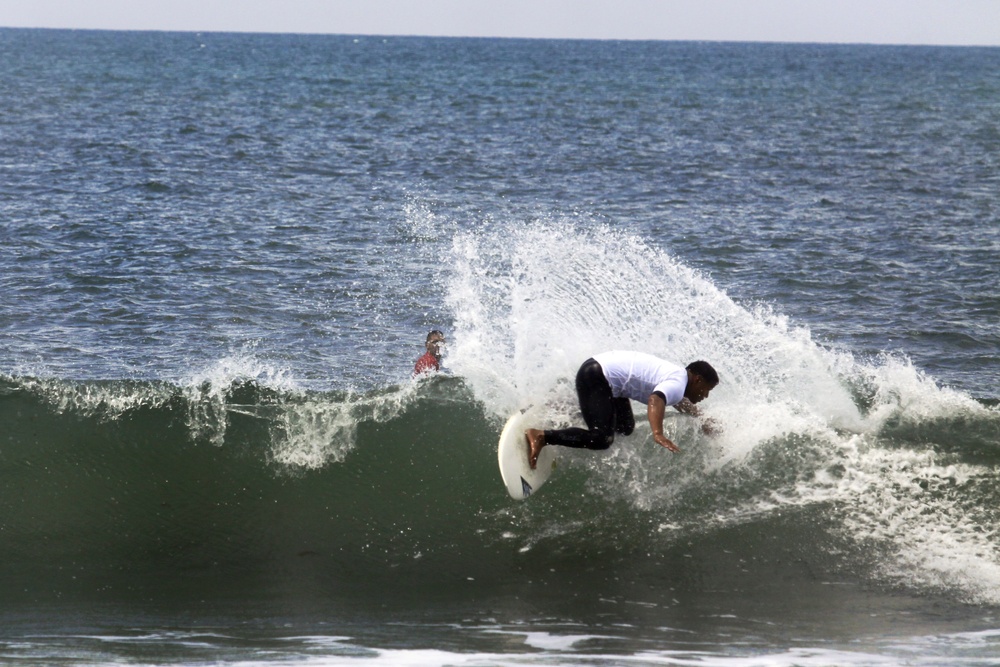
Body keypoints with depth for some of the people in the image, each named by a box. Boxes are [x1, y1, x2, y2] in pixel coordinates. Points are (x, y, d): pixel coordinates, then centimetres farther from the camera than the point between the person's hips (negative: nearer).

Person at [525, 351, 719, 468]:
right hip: (596, 376, -10)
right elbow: (656, 400, -37)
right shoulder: (677, 384, -14)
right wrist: (658, 435, -51)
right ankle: (540, 436, -25)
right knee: (601, 439, -20)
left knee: (626, 428, 19)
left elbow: (682, 403, 40)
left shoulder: (676, 375, 16)